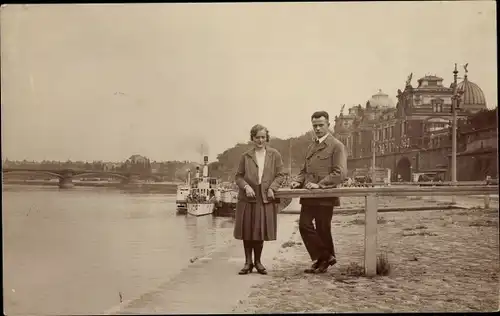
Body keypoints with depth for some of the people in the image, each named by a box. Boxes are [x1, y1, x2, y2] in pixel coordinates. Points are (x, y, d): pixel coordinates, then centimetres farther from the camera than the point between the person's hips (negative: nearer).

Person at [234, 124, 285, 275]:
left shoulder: (274, 155, 5)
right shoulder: (246, 156, 6)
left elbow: (280, 175, 5)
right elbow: (238, 176, 7)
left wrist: (272, 188, -11)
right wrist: (246, 186, -11)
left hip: (266, 198, 0)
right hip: (247, 198, 0)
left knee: (261, 230, 5)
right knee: (247, 230, 3)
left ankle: (258, 261, 20)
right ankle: (248, 262, 14)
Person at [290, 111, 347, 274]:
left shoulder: (337, 146, -3)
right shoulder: (311, 147, 20)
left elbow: (340, 173, -13)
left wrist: (319, 184, -21)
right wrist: (298, 181, 3)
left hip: (325, 196, -6)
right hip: (308, 196, 6)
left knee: (323, 230, 1)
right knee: (304, 225, -3)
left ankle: (325, 258, 17)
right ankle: (322, 258, 9)